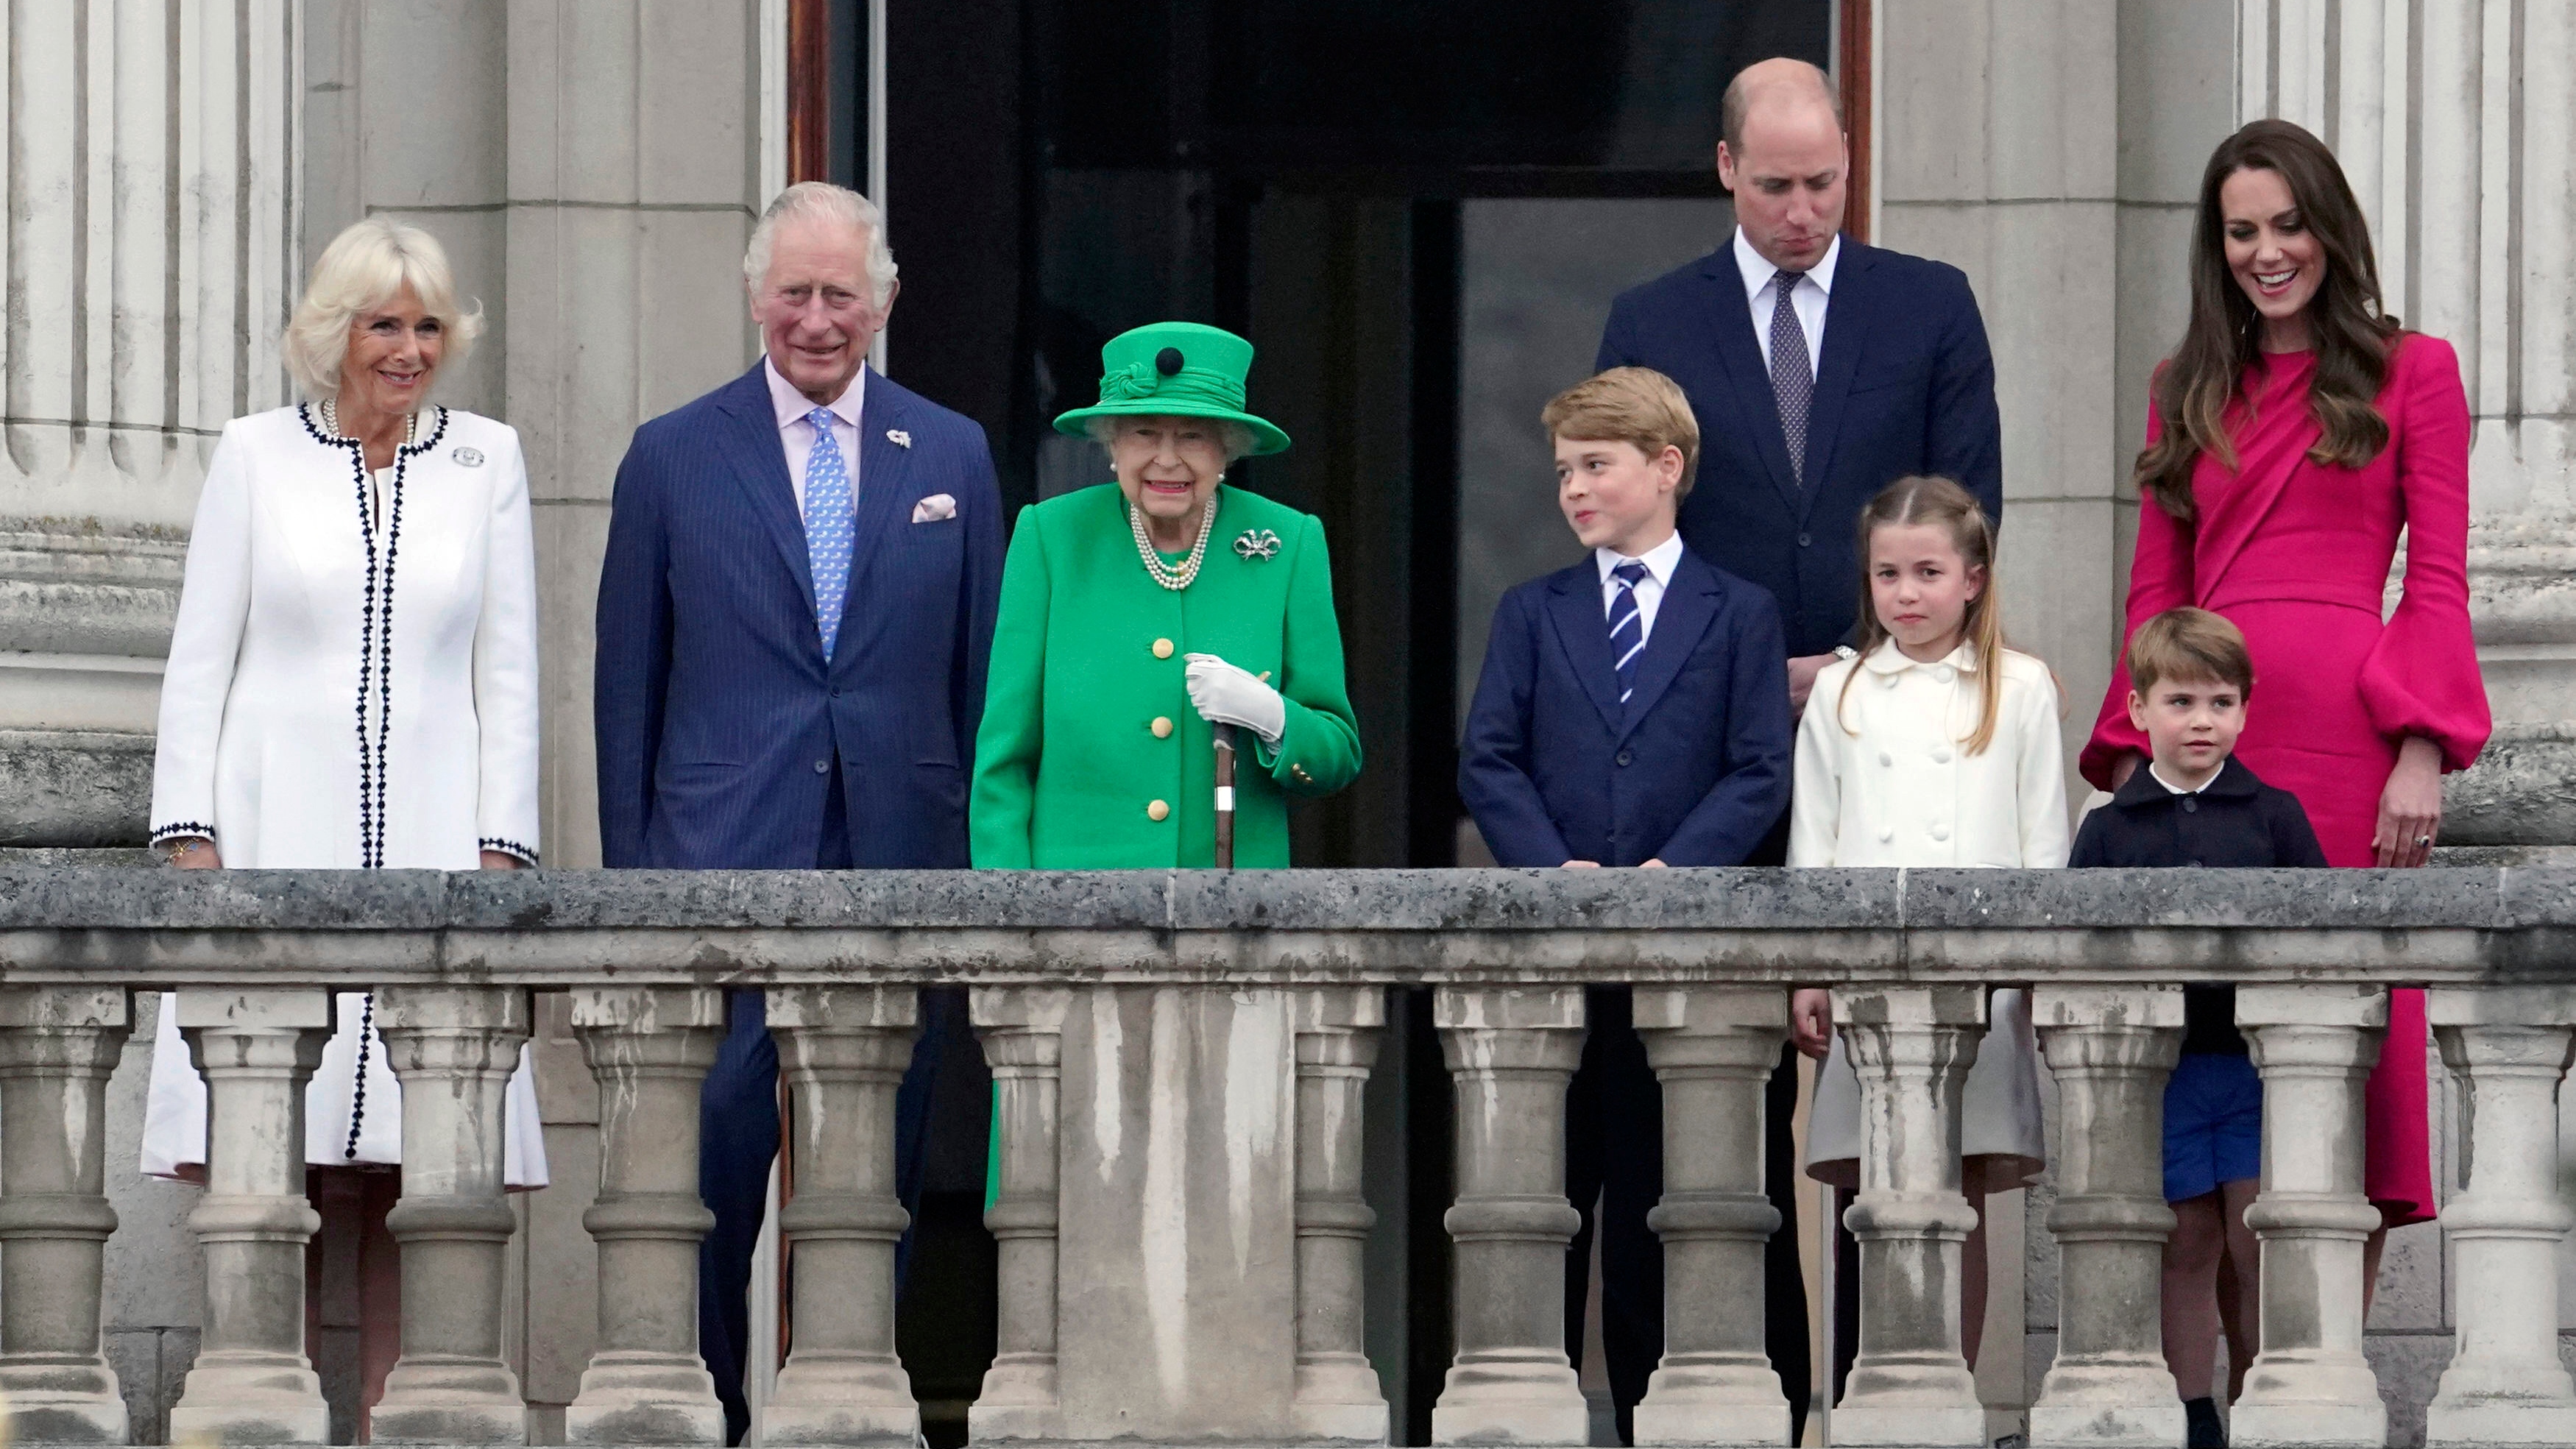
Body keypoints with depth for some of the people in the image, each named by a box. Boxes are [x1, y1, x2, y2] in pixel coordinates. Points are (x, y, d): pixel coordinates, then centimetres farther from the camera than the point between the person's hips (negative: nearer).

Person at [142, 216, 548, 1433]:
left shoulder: (487, 462, 10)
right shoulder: (257, 455, 7)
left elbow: (507, 675, 10)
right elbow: (199, 661, 7)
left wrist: (500, 848, 1)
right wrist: (189, 835, -3)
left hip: (429, 839, 1)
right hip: (273, 836, -1)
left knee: (408, 1169, -5)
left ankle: (382, 1416, -3)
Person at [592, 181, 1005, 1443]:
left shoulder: (951, 458, 10)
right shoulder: (674, 458, 5)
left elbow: (984, 675, 11)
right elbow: (628, 682, 7)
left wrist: (985, 862, 5)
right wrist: (627, 868, 2)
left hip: (900, 857, 2)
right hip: (726, 862, -2)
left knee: (877, 1172, 5)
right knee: (710, 1147, -8)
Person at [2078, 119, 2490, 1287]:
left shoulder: (2410, 374, 8)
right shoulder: (2191, 391, 19)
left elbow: (2438, 583, 2)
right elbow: (2156, 588, 17)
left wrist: (2423, 751, -9)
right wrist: (2133, 752, 6)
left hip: (2345, 731, -3)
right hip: (2209, 732, 3)